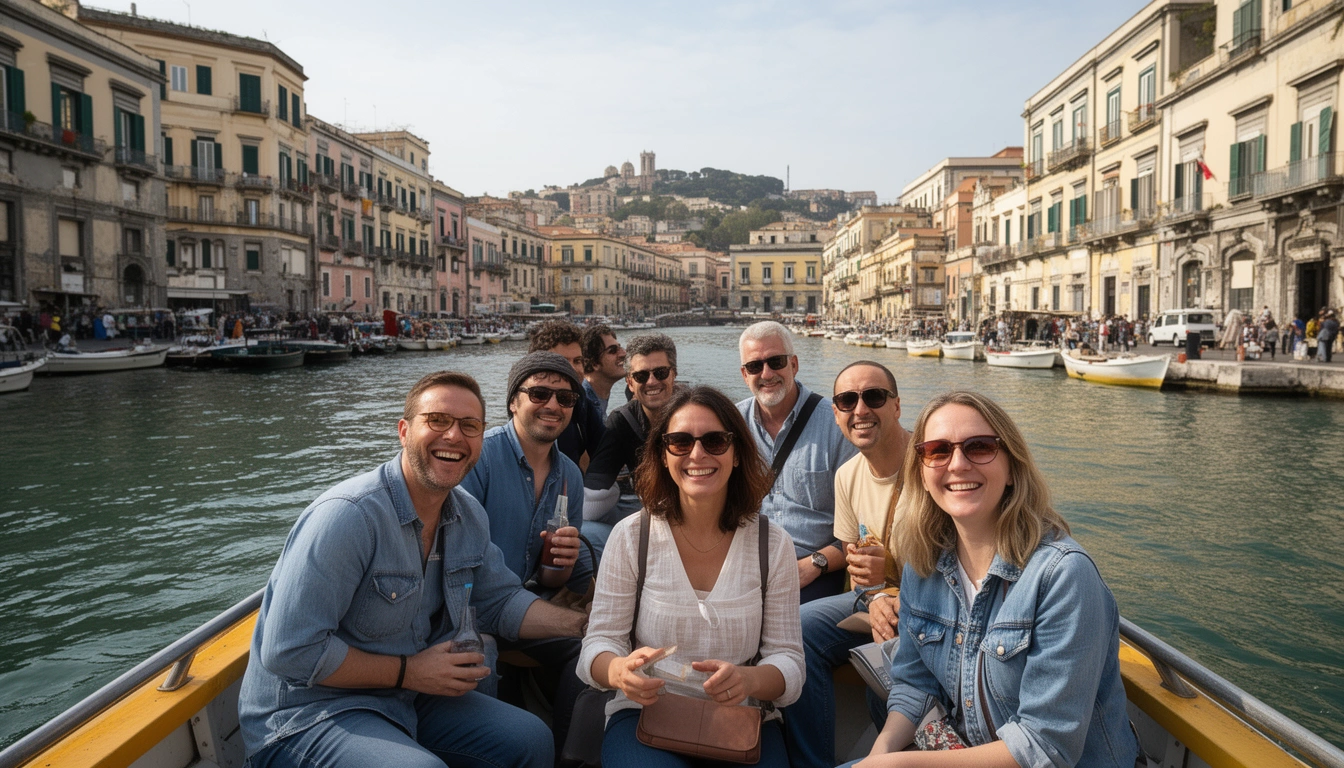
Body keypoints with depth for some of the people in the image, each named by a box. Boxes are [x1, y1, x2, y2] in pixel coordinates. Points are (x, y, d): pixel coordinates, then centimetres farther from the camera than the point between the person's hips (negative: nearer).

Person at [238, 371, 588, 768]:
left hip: (408, 700, 8)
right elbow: (289, 652, -27)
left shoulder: (470, 516, 0)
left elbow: (501, 602, 10)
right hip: (307, 716, -8)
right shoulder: (348, 515, -26)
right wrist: (408, 672, -20)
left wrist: (585, 623, -4)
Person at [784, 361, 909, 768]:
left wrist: (899, 586, -30)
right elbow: (858, 566, 9)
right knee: (796, 629, -13)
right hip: (881, 599, 6)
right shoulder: (848, 476, 2)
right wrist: (873, 600, -13)